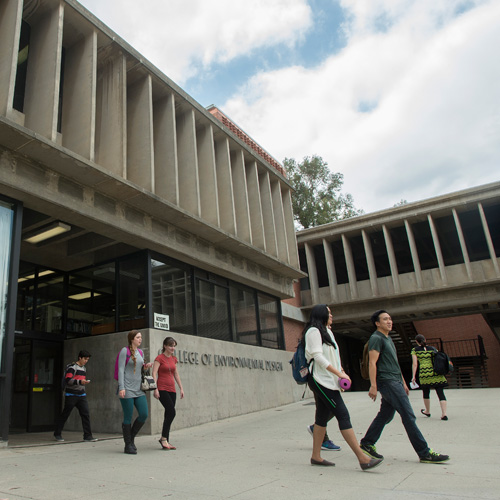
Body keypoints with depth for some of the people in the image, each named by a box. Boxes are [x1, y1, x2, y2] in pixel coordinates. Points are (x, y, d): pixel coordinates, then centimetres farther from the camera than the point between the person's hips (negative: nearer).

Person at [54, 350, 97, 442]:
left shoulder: (84, 368, 17)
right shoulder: (72, 367, -8)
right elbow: (68, 380, -20)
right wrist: (80, 382, -30)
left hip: (81, 395, 6)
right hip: (71, 395, -6)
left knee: (86, 414, -4)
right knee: (65, 414, 4)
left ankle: (87, 436, -4)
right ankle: (57, 434, 23)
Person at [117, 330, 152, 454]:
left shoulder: (140, 352, 15)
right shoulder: (125, 351, -5)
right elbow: (121, 370, -10)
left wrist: (145, 366, 4)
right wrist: (121, 387, -17)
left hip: (138, 389, 6)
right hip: (127, 390, -6)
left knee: (144, 415, -1)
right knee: (128, 418, 0)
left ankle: (131, 437, 19)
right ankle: (128, 445, 13)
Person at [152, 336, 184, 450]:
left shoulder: (174, 359, 13)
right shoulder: (159, 358, -6)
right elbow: (154, 374, -11)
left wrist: (181, 388, 16)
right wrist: (155, 389, -19)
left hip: (171, 389, 6)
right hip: (162, 389, -6)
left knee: (169, 415, 6)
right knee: (171, 412, -16)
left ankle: (165, 440, 14)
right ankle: (164, 438, -3)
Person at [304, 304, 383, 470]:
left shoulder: (326, 332, 21)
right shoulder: (313, 331, -9)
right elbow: (318, 357, -17)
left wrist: (342, 372, 7)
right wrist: (339, 374, -18)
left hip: (327, 381, 9)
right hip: (321, 380, -9)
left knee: (322, 417, 10)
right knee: (343, 415, -12)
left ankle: (316, 456, 17)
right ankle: (362, 458, -12)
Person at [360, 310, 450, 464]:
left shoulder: (388, 339, 21)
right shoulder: (376, 338, -9)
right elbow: (372, 363, -16)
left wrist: (403, 382, 24)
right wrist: (373, 385, -22)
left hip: (395, 382, 10)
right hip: (387, 382, -10)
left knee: (385, 415, 10)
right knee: (409, 416, -8)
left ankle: (366, 444, 18)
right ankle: (425, 453, -3)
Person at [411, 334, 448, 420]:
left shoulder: (415, 350, 6)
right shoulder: (433, 348, 14)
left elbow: (415, 364, 0)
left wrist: (413, 376, 1)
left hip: (424, 373, -2)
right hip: (437, 373, 2)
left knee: (426, 392, 17)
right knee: (440, 393, 1)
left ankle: (427, 411, 32)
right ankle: (444, 414, -8)